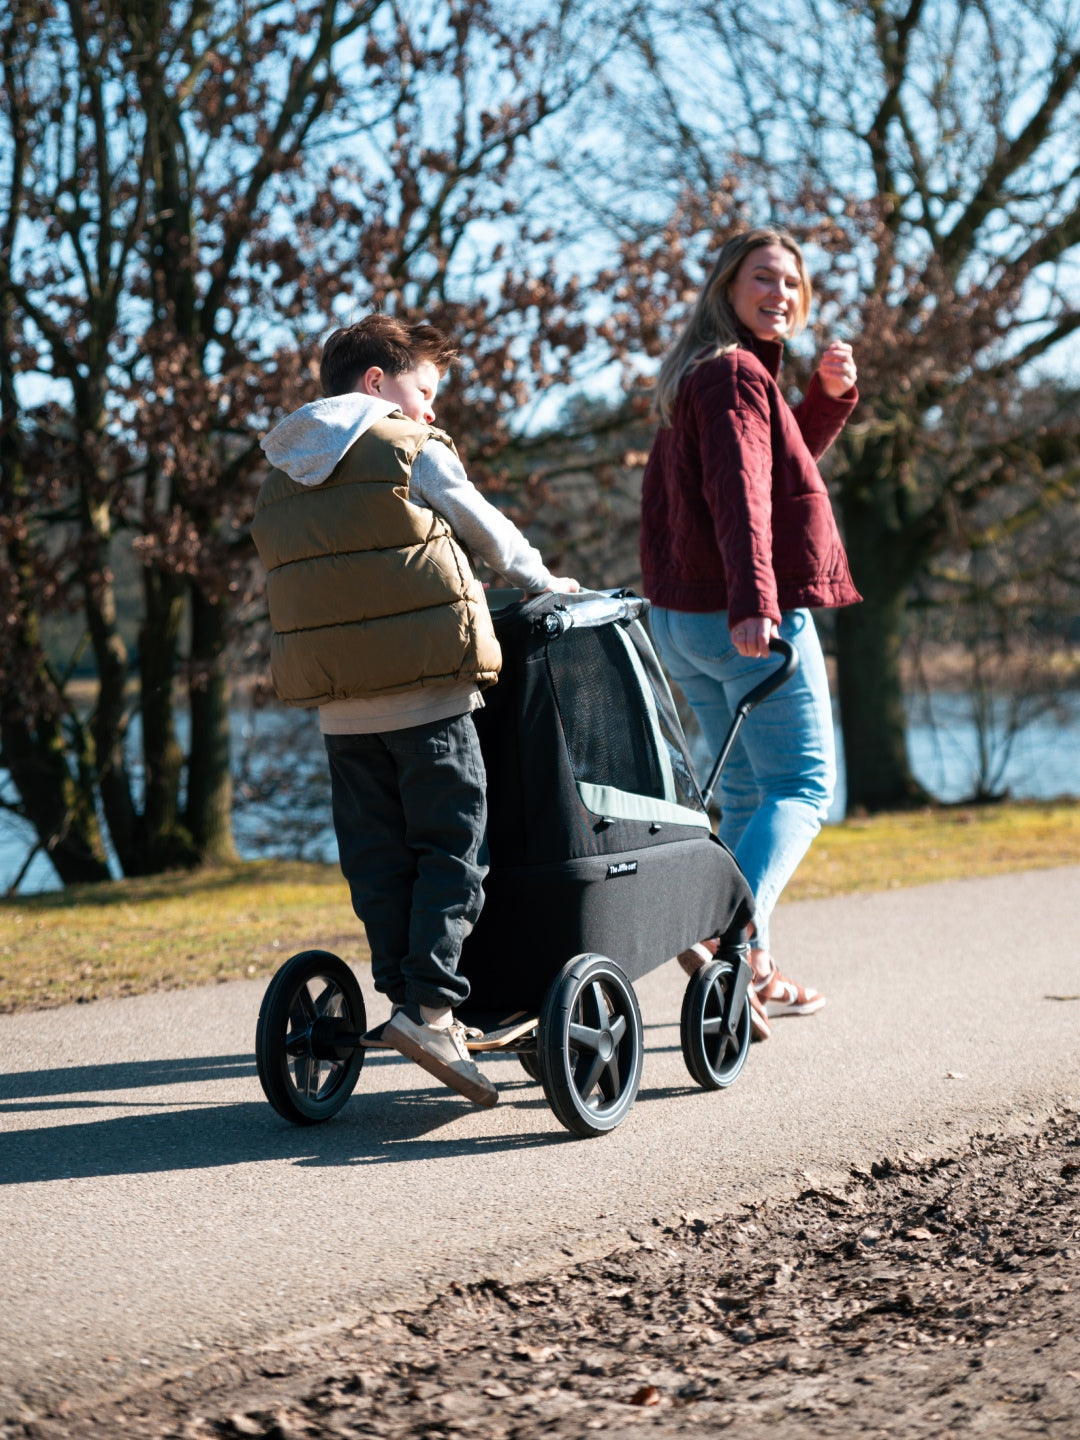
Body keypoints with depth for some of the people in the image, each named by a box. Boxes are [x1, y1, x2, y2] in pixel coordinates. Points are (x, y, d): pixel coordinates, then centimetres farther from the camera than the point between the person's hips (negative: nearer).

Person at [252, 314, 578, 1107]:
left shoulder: (281, 475, 16)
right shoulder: (412, 450, -2)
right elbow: (486, 529, 7)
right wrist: (544, 580, 24)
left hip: (338, 705, 6)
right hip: (425, 692, -6)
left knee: (378, 858, 10)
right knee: (454, 846, -3)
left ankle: (404, 991, 12)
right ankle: (431, 1002, -12)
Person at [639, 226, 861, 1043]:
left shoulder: (696, 379, 18)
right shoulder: (733, 373, -13)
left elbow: (787, 459, 27)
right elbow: (740, 490, -27)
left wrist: (832, 396, 10)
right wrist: (754, 602, -38)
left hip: (685, 619, 10)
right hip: (753, 623, -10)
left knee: (747, 793, 16)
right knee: (803, 788, -6)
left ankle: (753, 976, 19)